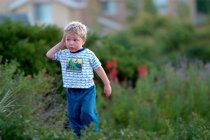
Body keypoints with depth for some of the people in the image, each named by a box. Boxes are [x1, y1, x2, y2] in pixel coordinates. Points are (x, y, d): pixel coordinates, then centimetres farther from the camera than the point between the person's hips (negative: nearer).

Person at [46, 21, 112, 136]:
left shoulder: (88, 54, -7)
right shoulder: (63, 54, 3)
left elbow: (99, 69, -1)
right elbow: (49, 54, 14)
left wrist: (107, 84, 2)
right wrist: (61, 43, 6)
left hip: (87, 90, -4)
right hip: (71, 92, 4)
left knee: (87, 112, -14)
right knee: (73, 115, 8)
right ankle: (78, 135, 19)